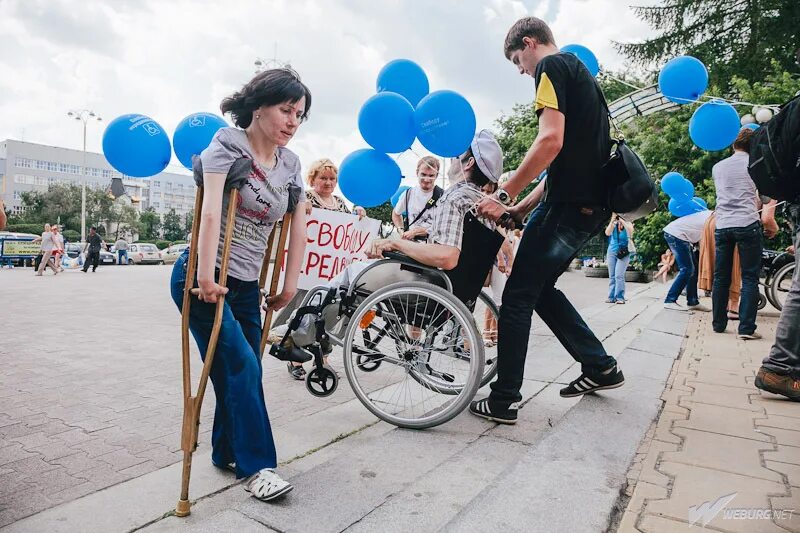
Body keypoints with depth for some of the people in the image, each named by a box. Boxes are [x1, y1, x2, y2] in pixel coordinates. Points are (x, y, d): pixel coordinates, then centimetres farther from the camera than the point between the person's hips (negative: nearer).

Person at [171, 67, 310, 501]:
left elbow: (298, 228, 8)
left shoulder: (290, 164, 8)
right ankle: (256, 465, 3)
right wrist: (206, 277, -31)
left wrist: (289, 286, 5)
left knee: (243, 372, 8)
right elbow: (211, 210, -23)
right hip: (203, 278, -6)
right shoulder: (229, 143, -10)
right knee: (242, 368, -10)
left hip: (246, 285, 6)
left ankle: (227, 452, 28)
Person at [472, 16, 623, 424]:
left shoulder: (551, 66, -3)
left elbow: (551, 141, -21)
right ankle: (600, 366, 25)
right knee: (541, 289, 19)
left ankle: (503, 401, 3)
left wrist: (504, 195, -16)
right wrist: (519, 209, 20)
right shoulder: (579, 74, 26)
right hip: (591, 205, 9)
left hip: (569, 206, -9)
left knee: (517, 298, -4)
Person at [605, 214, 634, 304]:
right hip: (612, 252, 3)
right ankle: (611, 297, 5)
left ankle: (620, 297, -11)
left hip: (623, 254, -3)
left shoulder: (628, 224, -5)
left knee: (619, 275, -14)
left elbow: (630, 231, -27)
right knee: (612, 276, 2)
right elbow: (607, 233, -16)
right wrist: (612, 220, -21)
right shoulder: (613, 225, 0)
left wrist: (621, 219, -25)